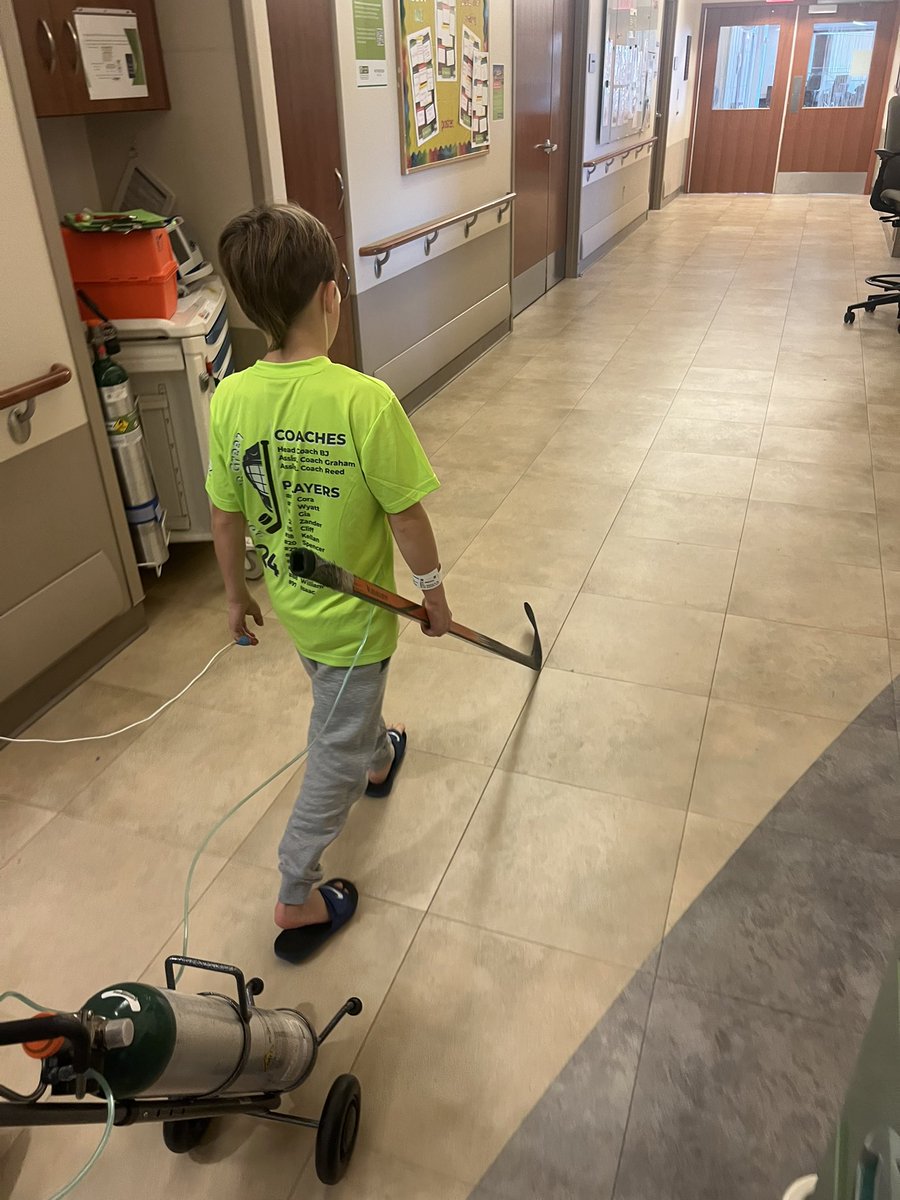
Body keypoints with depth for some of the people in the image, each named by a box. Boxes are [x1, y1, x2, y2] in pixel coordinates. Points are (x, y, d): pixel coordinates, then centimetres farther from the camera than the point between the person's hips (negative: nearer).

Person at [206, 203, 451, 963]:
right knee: (336, 749, 11)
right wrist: (435, 593, -3)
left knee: (345, 698, 34)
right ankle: (297, 899, 23)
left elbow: (227, 518, -3)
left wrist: (238, 594, 13)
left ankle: (379, 758, 62)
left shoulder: (230, 400, -13)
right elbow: (406, 516, -20)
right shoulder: (366, 401, -28)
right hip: (353, 612, -6)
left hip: (290, 602, 6)